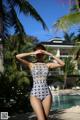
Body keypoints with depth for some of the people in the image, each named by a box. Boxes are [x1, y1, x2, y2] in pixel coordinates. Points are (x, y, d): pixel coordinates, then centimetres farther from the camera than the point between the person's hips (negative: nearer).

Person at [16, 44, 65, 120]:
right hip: (35, 94, -2)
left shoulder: (48, 65, 8)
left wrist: (50, 54, -2)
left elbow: (62, 64, 0)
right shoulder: (31, 65, 2)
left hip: (46, 94, 3)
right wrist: (32, 53, -10)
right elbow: (17, 56, -10)